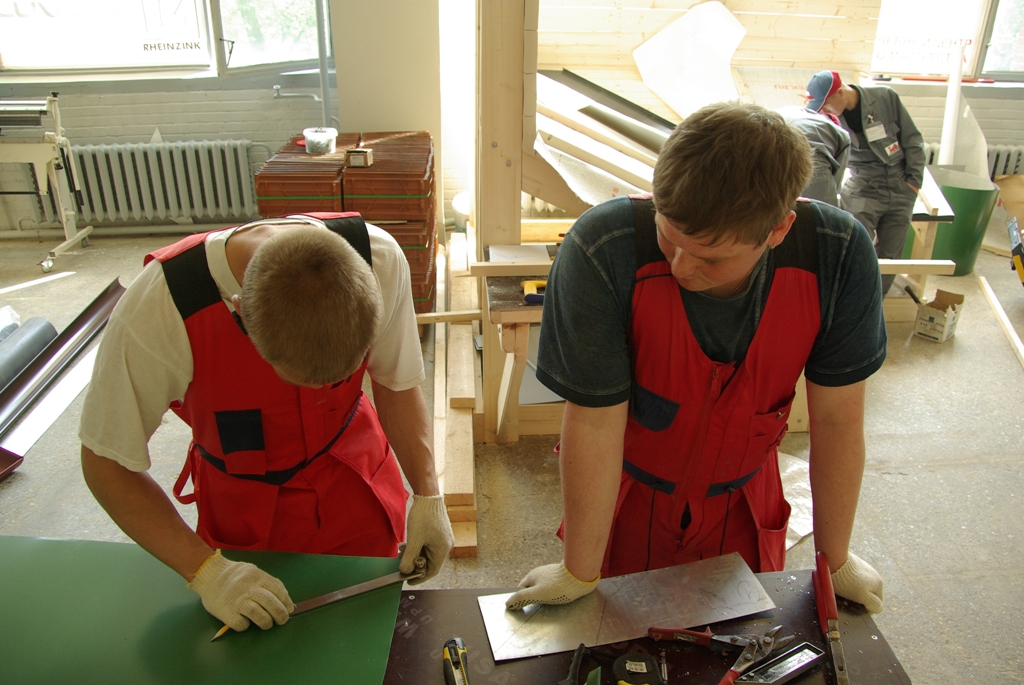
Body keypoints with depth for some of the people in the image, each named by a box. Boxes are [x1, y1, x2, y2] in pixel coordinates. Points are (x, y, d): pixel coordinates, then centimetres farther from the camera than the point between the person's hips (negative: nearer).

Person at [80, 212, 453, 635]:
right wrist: (205, 569, -24)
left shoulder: (379, 260, -28)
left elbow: (397, 382, -10)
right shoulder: (155, 315, -35)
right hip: (246, 517, -1)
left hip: (360, 492, 2)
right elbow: (106, 462, -20)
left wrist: (427, 495, -15)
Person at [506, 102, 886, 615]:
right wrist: (580, 575, -15)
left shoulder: (840, 256, -26)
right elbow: (594, 423, -28)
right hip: (628, 499, -2)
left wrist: (835, 561, -3)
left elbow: (837, 418, -15)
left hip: (743, 504, 2)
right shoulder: (600, 252, -35)